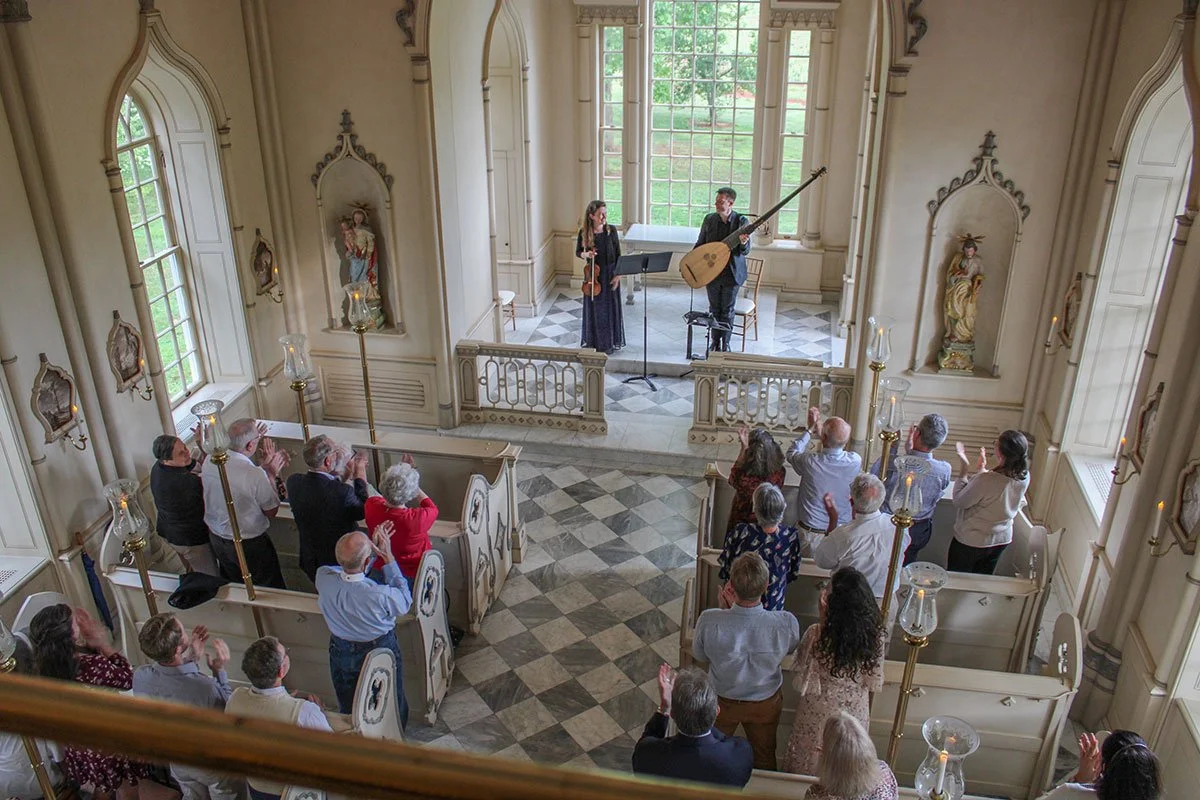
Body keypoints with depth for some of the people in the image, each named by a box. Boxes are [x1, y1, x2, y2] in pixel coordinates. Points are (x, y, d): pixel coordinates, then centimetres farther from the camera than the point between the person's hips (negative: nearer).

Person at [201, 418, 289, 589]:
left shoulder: (210, 461, -13)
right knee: (270, 589, 17)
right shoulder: (256, 474, -32)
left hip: (216, 538, 6)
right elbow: (271, 512, -17)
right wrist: (271, 474, -13)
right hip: (249, 543, -6)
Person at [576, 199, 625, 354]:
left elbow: (618, 254, -2)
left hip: (610, 274, 1)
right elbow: (578, 253, 4)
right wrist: (585, 255, -19)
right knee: (594, 309, 7)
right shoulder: (584, 232, -9)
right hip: (593, 275, -1)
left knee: (611, 308, 9)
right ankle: (594, 342, 22)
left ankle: (611, 342, 24)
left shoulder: (611, 230, -7)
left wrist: (618, 274, -8)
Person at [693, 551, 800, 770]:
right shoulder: (787, 623, -35)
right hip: (766, 702, 1)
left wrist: (725, 609, -11)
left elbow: (700, 654, -14)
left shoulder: (709, 621, -37)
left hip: (722, 701, 0)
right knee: (764, 756, 32)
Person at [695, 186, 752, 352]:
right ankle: (715, 342, 25)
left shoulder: (741, 221, -9)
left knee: (727, 310, 6)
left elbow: (745, 251, -10)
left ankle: (725, 343, 20)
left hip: (732, 273, -2)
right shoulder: (709, 220, -1)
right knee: (714, 309, 12)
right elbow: (700, 245, 7)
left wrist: (744, 243, -33)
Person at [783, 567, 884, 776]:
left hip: (819, 713, -2)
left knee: (808, 764, 25)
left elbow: (803, 673, -16)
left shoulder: (816, 635, -33)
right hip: (855, 711, 3)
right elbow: (875, 682, -12)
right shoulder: (875, 634, -23)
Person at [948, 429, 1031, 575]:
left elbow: (959, 501, -19)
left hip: (971, 541, -6)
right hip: (1002, 540, 6)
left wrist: (965, 468, -16)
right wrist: (982, 470, 2)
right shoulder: (1024, 477, -14)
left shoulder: (986, 480, -35)